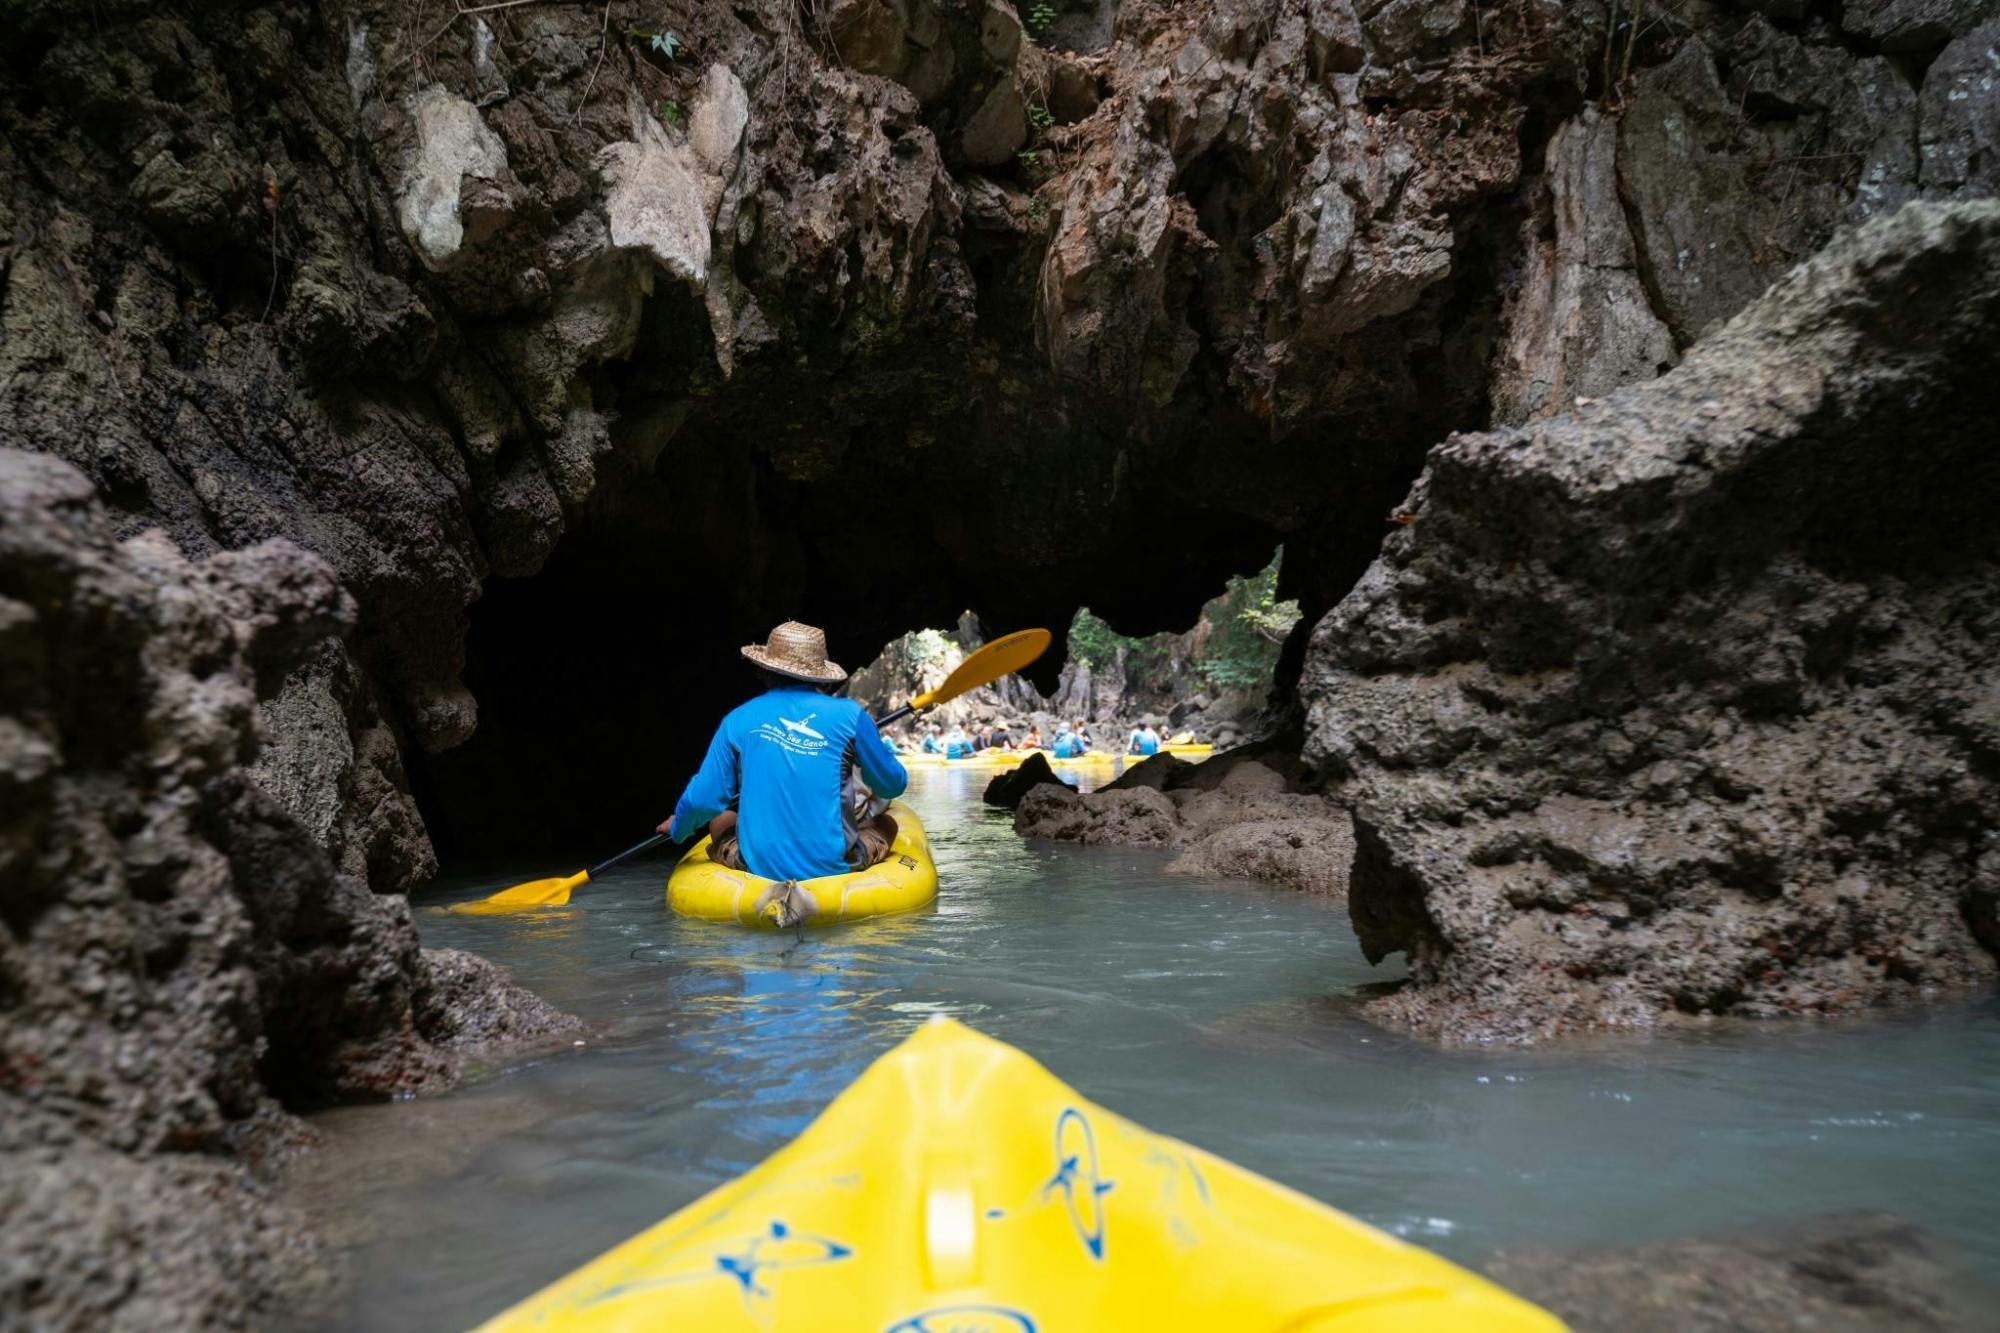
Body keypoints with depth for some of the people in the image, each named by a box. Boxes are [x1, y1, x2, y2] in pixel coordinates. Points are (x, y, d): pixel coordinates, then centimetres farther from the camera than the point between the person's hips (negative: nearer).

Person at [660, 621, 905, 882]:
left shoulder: (738, 720, 0)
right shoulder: (849, 714, -3)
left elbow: (701, 800, 0)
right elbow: (894, 786, 6)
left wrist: (677, 828, 22)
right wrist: (878, 742, 26)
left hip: (758, 868, 1)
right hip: (835, 867, -1)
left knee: (719, 820, 31)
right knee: (886, 823, 28)